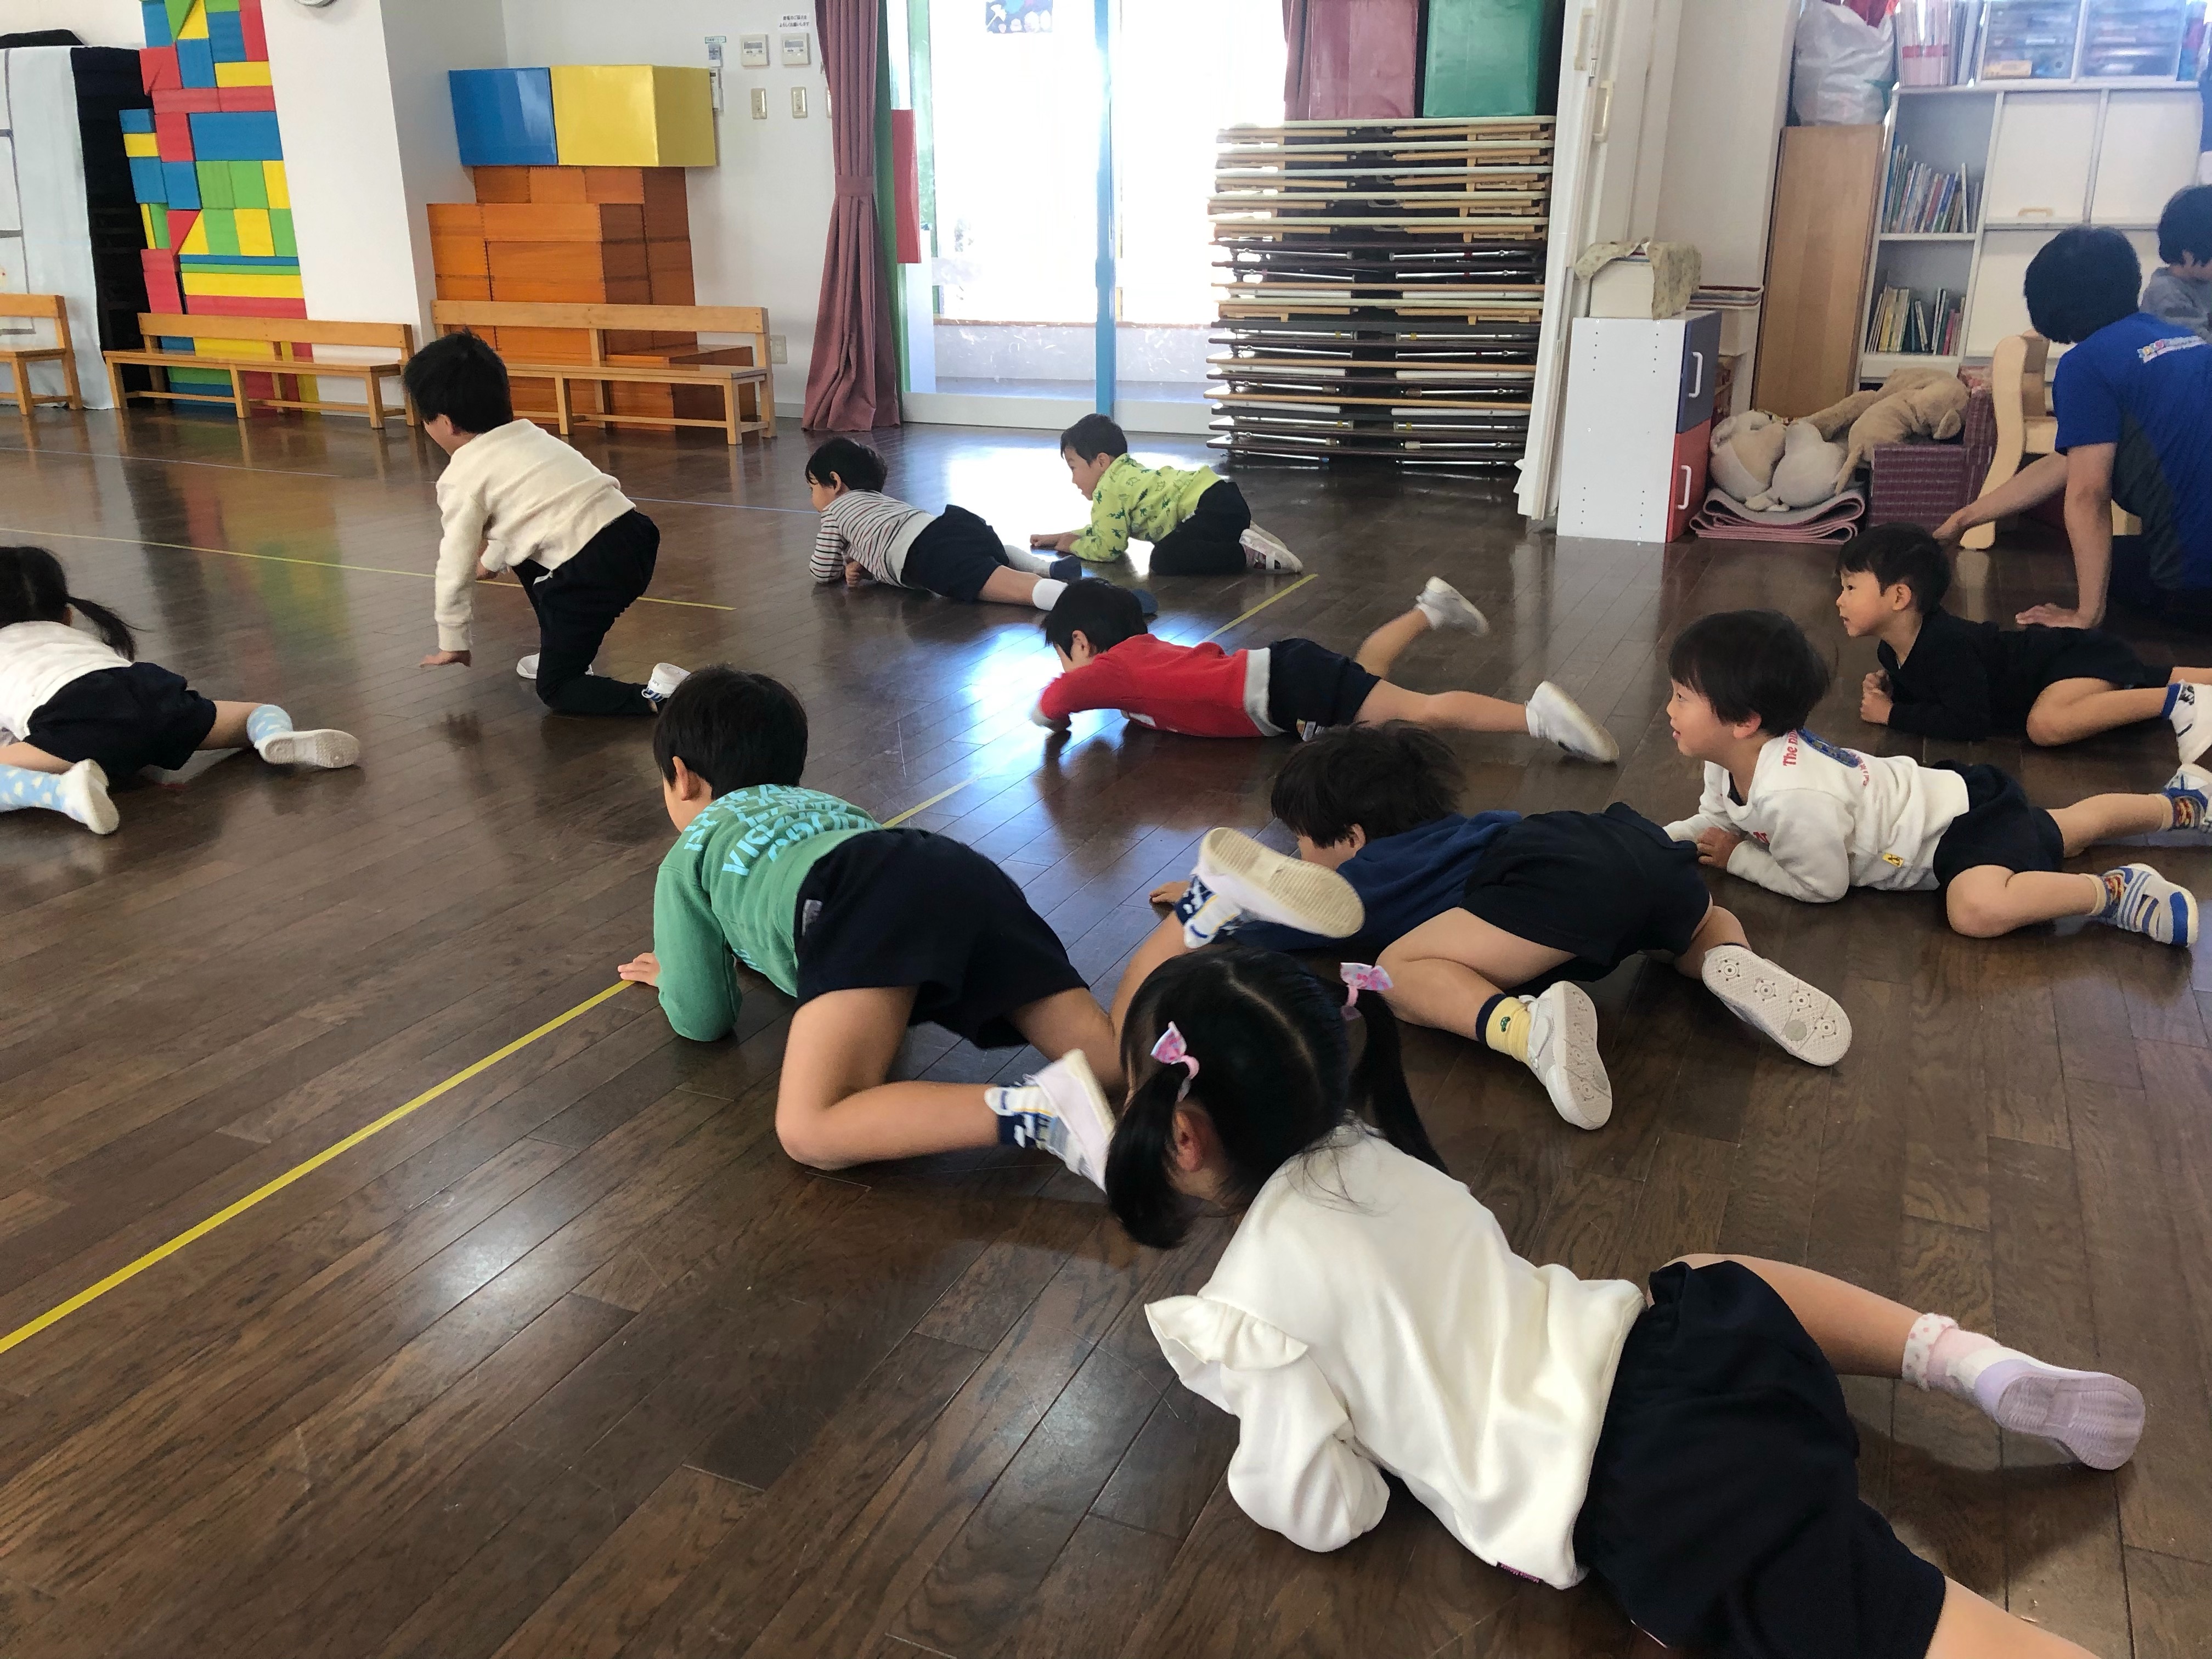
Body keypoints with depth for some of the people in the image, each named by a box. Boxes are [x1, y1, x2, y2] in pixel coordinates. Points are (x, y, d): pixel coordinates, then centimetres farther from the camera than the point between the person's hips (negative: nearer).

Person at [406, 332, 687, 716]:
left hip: (592, 573, -8)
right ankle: (561, 652, 33)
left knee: (556, 690, 6)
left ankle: (655, 697, -16)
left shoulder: (461, 478, 1)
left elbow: (454, 570, 5)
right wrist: (491, 561, 55)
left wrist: (452, 644, 19)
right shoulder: (528, 436, 22)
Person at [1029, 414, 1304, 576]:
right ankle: (1243, 538, 14)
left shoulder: (1109, 489, -6)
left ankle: (1248, 554, -23)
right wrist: (1063, 536, 32)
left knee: (1164, 560, -24)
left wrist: (1073, 545, 12)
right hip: (1224, 499, 10)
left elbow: (1106, 548, -7)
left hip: (1215, 506, -10)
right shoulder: (1127, 473, 25)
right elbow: (1107, 529, 37)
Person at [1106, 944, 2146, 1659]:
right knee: (1721, 1284, 38)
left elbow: (1327, 1511, -3)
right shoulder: (1366, 1148, 12)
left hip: (1647, 1509, -8)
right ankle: (1981, 1367, 20)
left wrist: (1250, 1473, 16)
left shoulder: (1250, 1306, -8)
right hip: (1653, 1342, 8)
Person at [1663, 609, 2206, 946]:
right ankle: (2179, 803, 53)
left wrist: (1739, 858, -20)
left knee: (1979, 910, -37)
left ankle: (2117, 892, -17)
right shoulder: (1733, 759, -11)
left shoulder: (1792, 797, -38)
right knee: (2066, 827, 31)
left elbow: (1823, 886, -27)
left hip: (1963, 818, -9)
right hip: (1942, 798, 9)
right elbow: (1714, 823, 5)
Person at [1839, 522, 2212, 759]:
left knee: (2046, 724, -36)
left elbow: (1969, 722, -36)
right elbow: (1922, 691, 12)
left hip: (2081, 656, -9)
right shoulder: (1892, 649, -7)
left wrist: (1892, 714, -30)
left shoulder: (1945, 643, -34)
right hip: (2055, 656, 9)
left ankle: (2175, 701, -21)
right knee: (2158, 677, 23)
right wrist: (1888, 686, -9)